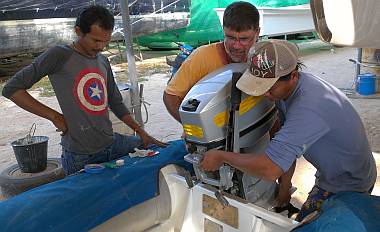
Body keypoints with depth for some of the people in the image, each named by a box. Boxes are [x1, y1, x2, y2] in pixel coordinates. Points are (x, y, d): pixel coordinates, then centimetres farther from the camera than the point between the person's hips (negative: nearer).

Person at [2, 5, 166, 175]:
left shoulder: (103, 61, 10)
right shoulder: (60, 55, -10)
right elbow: (11, 89, -10)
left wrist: (141, 132, 10)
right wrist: (55, 116, -14)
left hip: (112, 143, 7)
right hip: (80, 155, -6)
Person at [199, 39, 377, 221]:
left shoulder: (308, 109, -40)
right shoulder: (285, 88, -10)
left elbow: (269, 169, -43)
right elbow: (286, 143, -1)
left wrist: (222, 157, -29)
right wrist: (284, 189, 4)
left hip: (349, 186, -8)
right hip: (329, 174, 8)